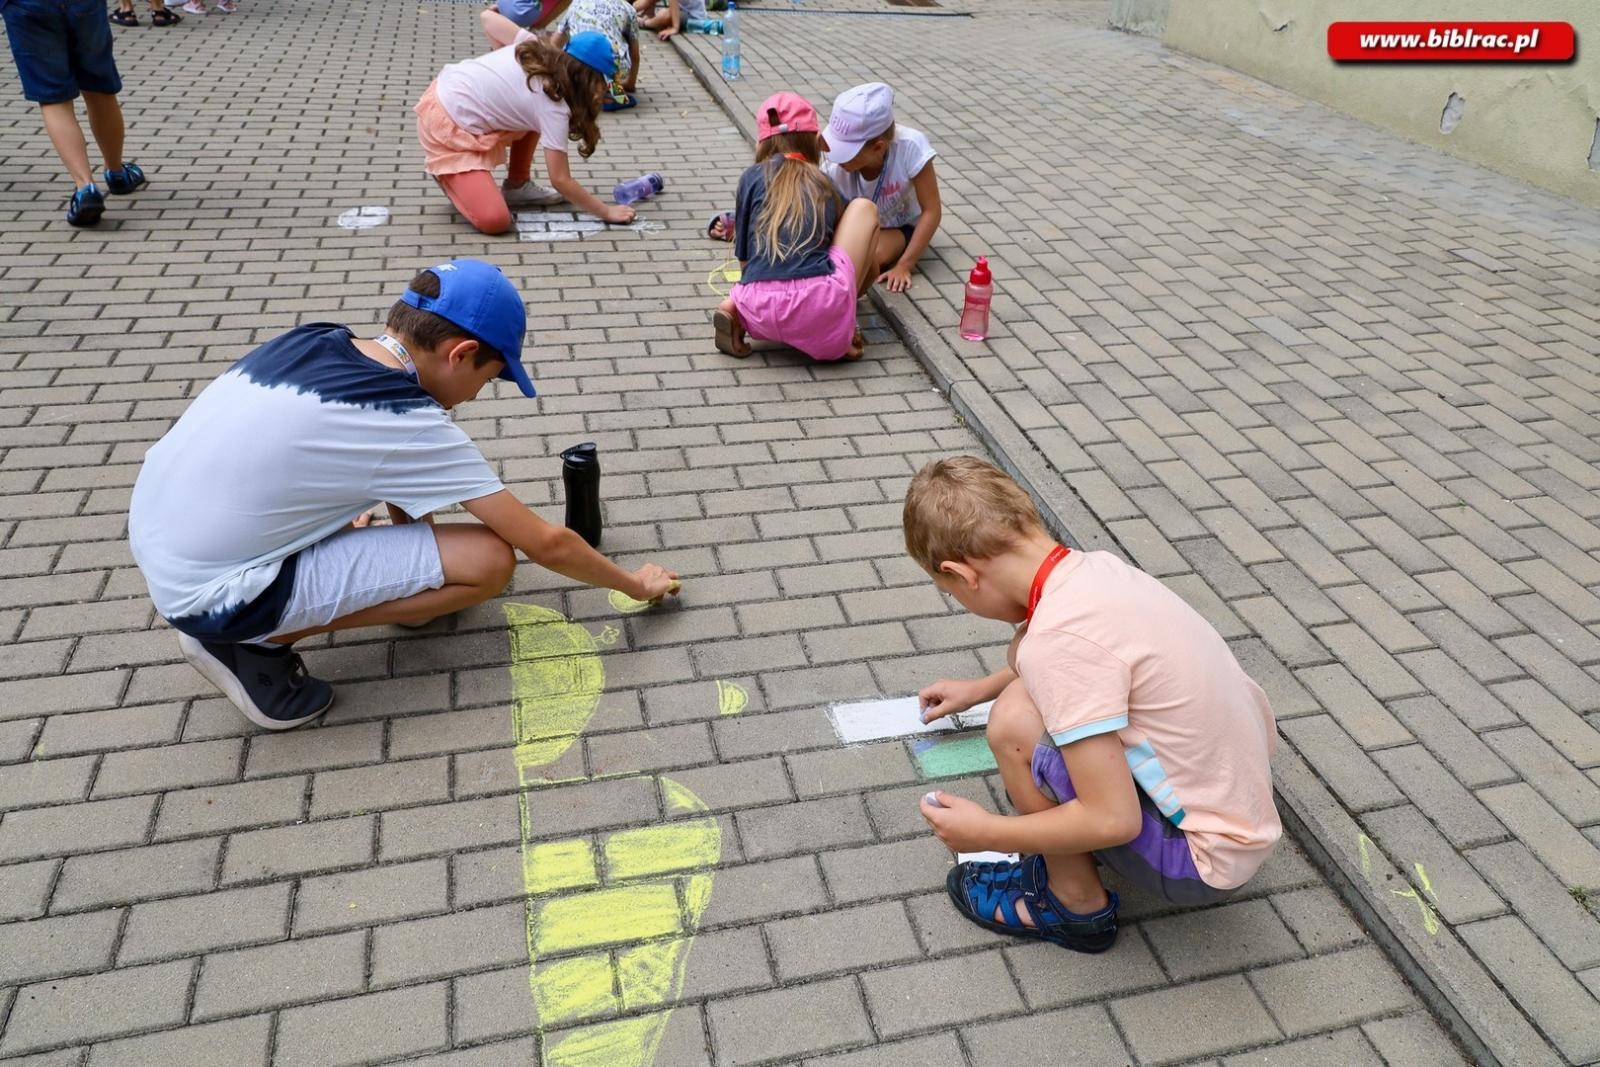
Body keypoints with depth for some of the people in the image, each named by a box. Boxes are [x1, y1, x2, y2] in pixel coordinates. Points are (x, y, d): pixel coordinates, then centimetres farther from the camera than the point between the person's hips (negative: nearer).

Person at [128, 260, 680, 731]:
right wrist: (637, 585, 4)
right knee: (489, 560, -12)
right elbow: (545, 544, -10)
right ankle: (253, 640, -2)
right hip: (208, 592, -8)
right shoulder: (411, 426, -18)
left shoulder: (316, 338, 0)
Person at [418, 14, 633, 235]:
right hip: (446, 129, -9)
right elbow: (561, 180, -16)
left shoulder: (535, 48, -1)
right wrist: (607, 212, -8)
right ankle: (448, 174, 9)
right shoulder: (553, 106, -18)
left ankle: (516, 186, 22)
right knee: (494, 220, -17)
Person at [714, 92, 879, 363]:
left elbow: (744, 259, 18)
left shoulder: (752, 178, 15)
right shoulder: (825, 185, 20)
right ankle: (841, 329, 11)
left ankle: (734, 308, 7)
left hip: (759, 313, 2)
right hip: (821, 316, -2)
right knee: (863, 208, 21)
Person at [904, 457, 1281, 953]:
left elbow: (1113, 820, -25)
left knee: (1014, 725, -17)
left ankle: (1078, 906, 6)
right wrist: (983, 687, 33)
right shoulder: (1096, 566, -3)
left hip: (1203, 859, -8)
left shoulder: (1057, 639, -29)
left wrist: (984, 833, -12)